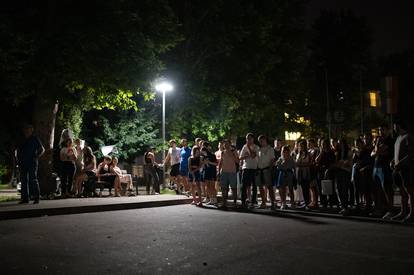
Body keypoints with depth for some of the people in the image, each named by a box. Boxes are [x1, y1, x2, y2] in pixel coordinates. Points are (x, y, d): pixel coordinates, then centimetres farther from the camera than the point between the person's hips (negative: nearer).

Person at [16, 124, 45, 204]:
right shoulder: (22, 140, 16)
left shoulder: (34, 139, 3)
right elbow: (18, 150, 28)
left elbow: (42, 149, 4)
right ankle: (25, 198, 10)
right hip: (23, 163, 5)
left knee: (33, 179, -8)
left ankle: (36, 197, -5)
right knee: (24, 180, 5)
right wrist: (18, 158, 13)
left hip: (32, 162, -5)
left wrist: (36, 157, -8)